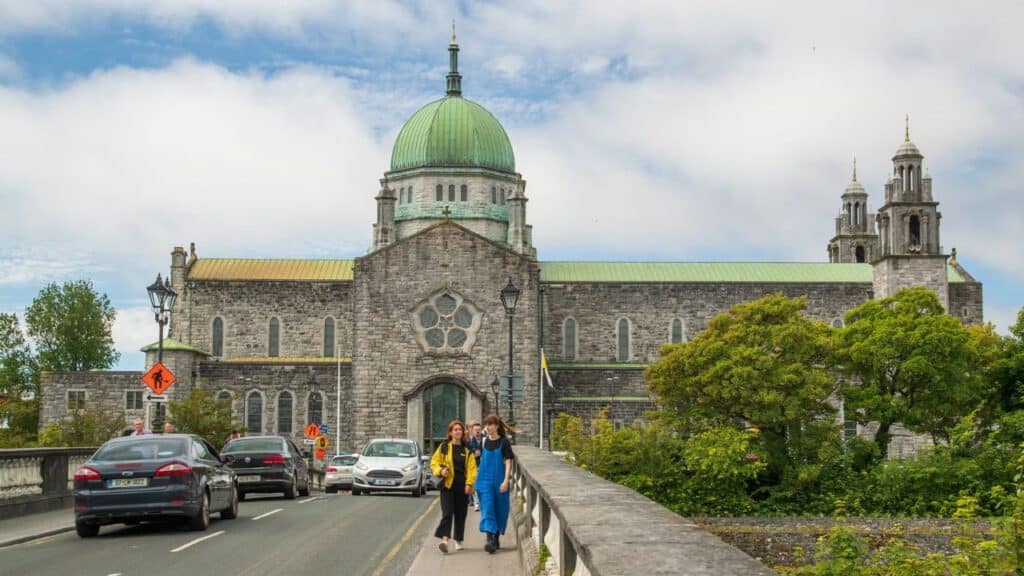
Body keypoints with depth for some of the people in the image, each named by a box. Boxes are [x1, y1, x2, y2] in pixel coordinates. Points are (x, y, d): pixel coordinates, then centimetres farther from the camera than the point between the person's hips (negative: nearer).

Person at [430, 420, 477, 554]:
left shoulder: (467, 449, 8)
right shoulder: (443, 447, 4)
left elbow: (471, 468, 5)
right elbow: (434, 462, 7)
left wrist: (469, 483, -6)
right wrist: (440, 471, -12)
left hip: (462, 487, 2)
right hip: (447, 485, -2)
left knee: (460, 514, 9)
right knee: (447, 513, -14)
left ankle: (459, 540, 22)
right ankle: (444, 539, -24)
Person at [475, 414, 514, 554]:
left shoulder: (504, 442, -4)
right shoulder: (483, 442, 7)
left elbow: (508, 462, -7)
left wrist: (506, 480, -16)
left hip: (500, 481, -2)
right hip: (485, 480, 2)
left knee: (499, 510, 8)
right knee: (487, 508, -11)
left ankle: (496, 538, 25)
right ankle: (490, 540, -19)